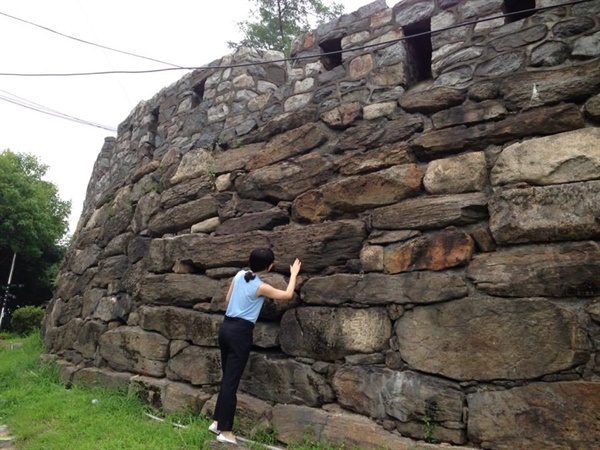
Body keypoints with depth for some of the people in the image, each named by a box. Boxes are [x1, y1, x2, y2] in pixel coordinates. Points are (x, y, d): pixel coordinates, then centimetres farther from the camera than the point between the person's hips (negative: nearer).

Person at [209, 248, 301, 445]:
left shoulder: (239, 276, 7)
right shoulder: (261, 287, -11)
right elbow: (288, 295, 1)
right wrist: (294, 274, 13)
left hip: (226, 327, 7)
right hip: (240, 332, -7)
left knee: (227, 377, 17)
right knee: (232, 380, -1)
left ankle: (217, 421, 26)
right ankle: (225, 431, 7)